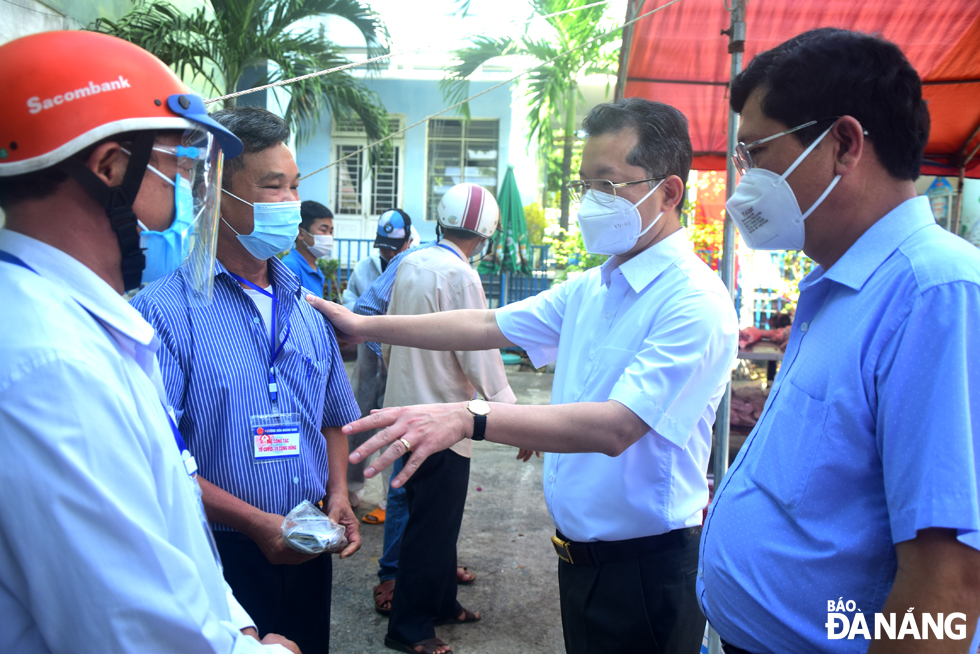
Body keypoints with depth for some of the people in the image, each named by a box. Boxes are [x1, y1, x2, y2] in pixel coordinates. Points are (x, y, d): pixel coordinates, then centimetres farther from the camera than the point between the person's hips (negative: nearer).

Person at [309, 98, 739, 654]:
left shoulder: (695, 303, -21)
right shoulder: (589, 288, 5)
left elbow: (615, 427, -30)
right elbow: (488, 326, 8)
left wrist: (470, 417, -38)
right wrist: (365, 326, 6)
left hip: (647, 563, -7)